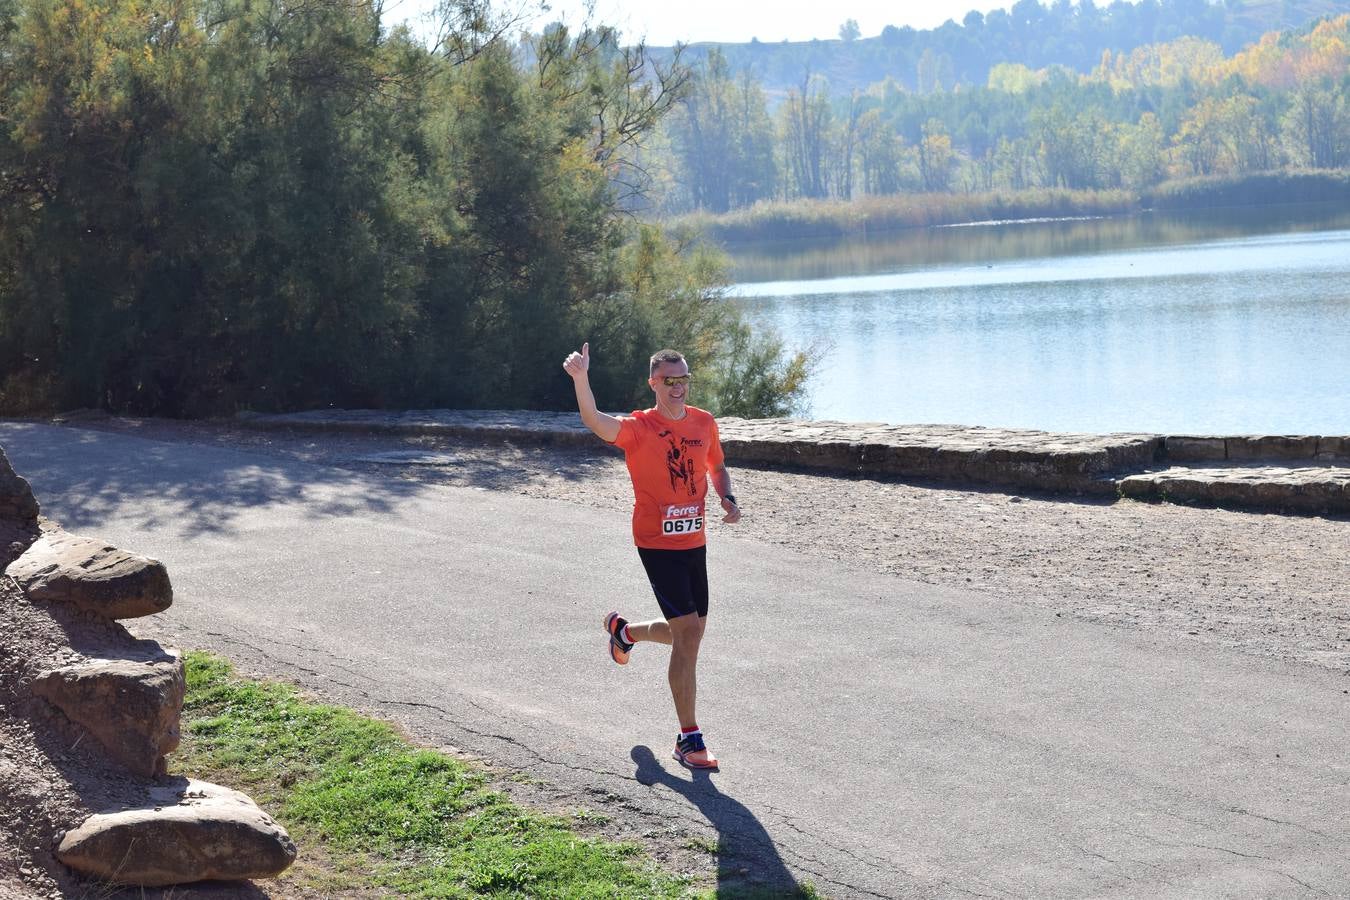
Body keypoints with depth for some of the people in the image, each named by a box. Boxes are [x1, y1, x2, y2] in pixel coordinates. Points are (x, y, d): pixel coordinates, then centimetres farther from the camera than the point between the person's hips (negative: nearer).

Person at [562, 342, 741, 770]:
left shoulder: (705, 422, 5)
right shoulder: (638, 428, -12)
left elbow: (717, 466, 23)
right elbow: (594, 421, -31)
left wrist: (728, 499, 2)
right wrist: (580, 379, -49)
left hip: (695, 542, 6)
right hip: (658, 543, -6)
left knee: (688, 633, 16)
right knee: (688, 631, -13)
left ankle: (625, 631, 48)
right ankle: (689, 738, -4)